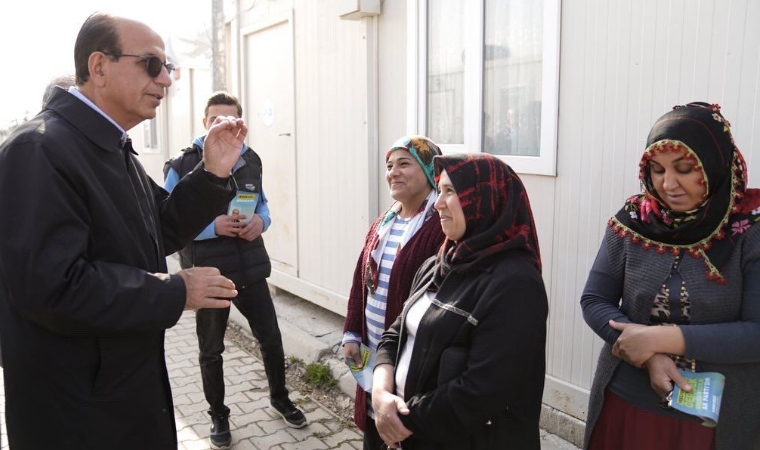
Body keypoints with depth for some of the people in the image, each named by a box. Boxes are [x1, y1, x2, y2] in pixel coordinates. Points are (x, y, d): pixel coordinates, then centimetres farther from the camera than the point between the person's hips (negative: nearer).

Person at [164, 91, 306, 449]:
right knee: (211, 350, 14)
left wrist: (261, 222, -9)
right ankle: (218, 416, 34)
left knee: (271, 337, 13)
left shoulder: (251, 161, 4)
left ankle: (279, 398, 38)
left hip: (251, 268, 4)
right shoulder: (182, 167, -11)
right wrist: (214, 227, -25)